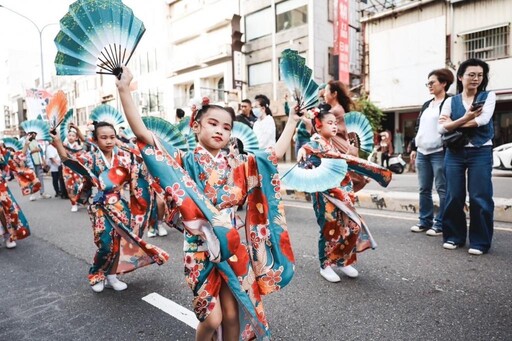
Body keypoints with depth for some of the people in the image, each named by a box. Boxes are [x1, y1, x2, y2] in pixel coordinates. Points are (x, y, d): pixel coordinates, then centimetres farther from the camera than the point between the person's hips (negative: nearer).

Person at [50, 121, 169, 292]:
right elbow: (71, 161, -27)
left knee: (118, 241, 7)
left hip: (119, 205, 3)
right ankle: (97, 275, 22)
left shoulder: (124, 156, 0)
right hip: (101, 206, -3)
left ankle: (111, 276, 27)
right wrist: (58, 145, -41)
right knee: (107, 243, -5)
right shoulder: (91, 157, -9)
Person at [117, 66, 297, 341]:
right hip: (201, 249, -3)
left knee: (232, 314, 12)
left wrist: (293, 119, 10)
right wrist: (124, 90, -23)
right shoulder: (185, 162, -7)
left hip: (232, 248, 4)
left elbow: (276, 153, 8)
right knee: (212, 318, 1)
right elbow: (142, 135, -16)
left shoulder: (238, 165, 3)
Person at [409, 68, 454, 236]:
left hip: (439, 153, -7)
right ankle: (425, 221, 18)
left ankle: (440, 224, 6)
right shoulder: (426, 105, 19)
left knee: (442, 190, -1)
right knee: (424, 189, 10)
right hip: (422, 153, 7)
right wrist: (413, 148, 15)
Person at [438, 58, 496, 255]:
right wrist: (465, 119, -18)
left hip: (481, 152, -1)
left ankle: (480, 241, 9)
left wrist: (453, 124, -6)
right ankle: (454, 236, 17)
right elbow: (441, 128, -5)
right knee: (453, 197, 3)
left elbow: (483, 120, -12)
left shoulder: (489, 96, 6)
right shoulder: (451, 101, 8)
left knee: (480, 198, -2)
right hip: (454, 153, 2)